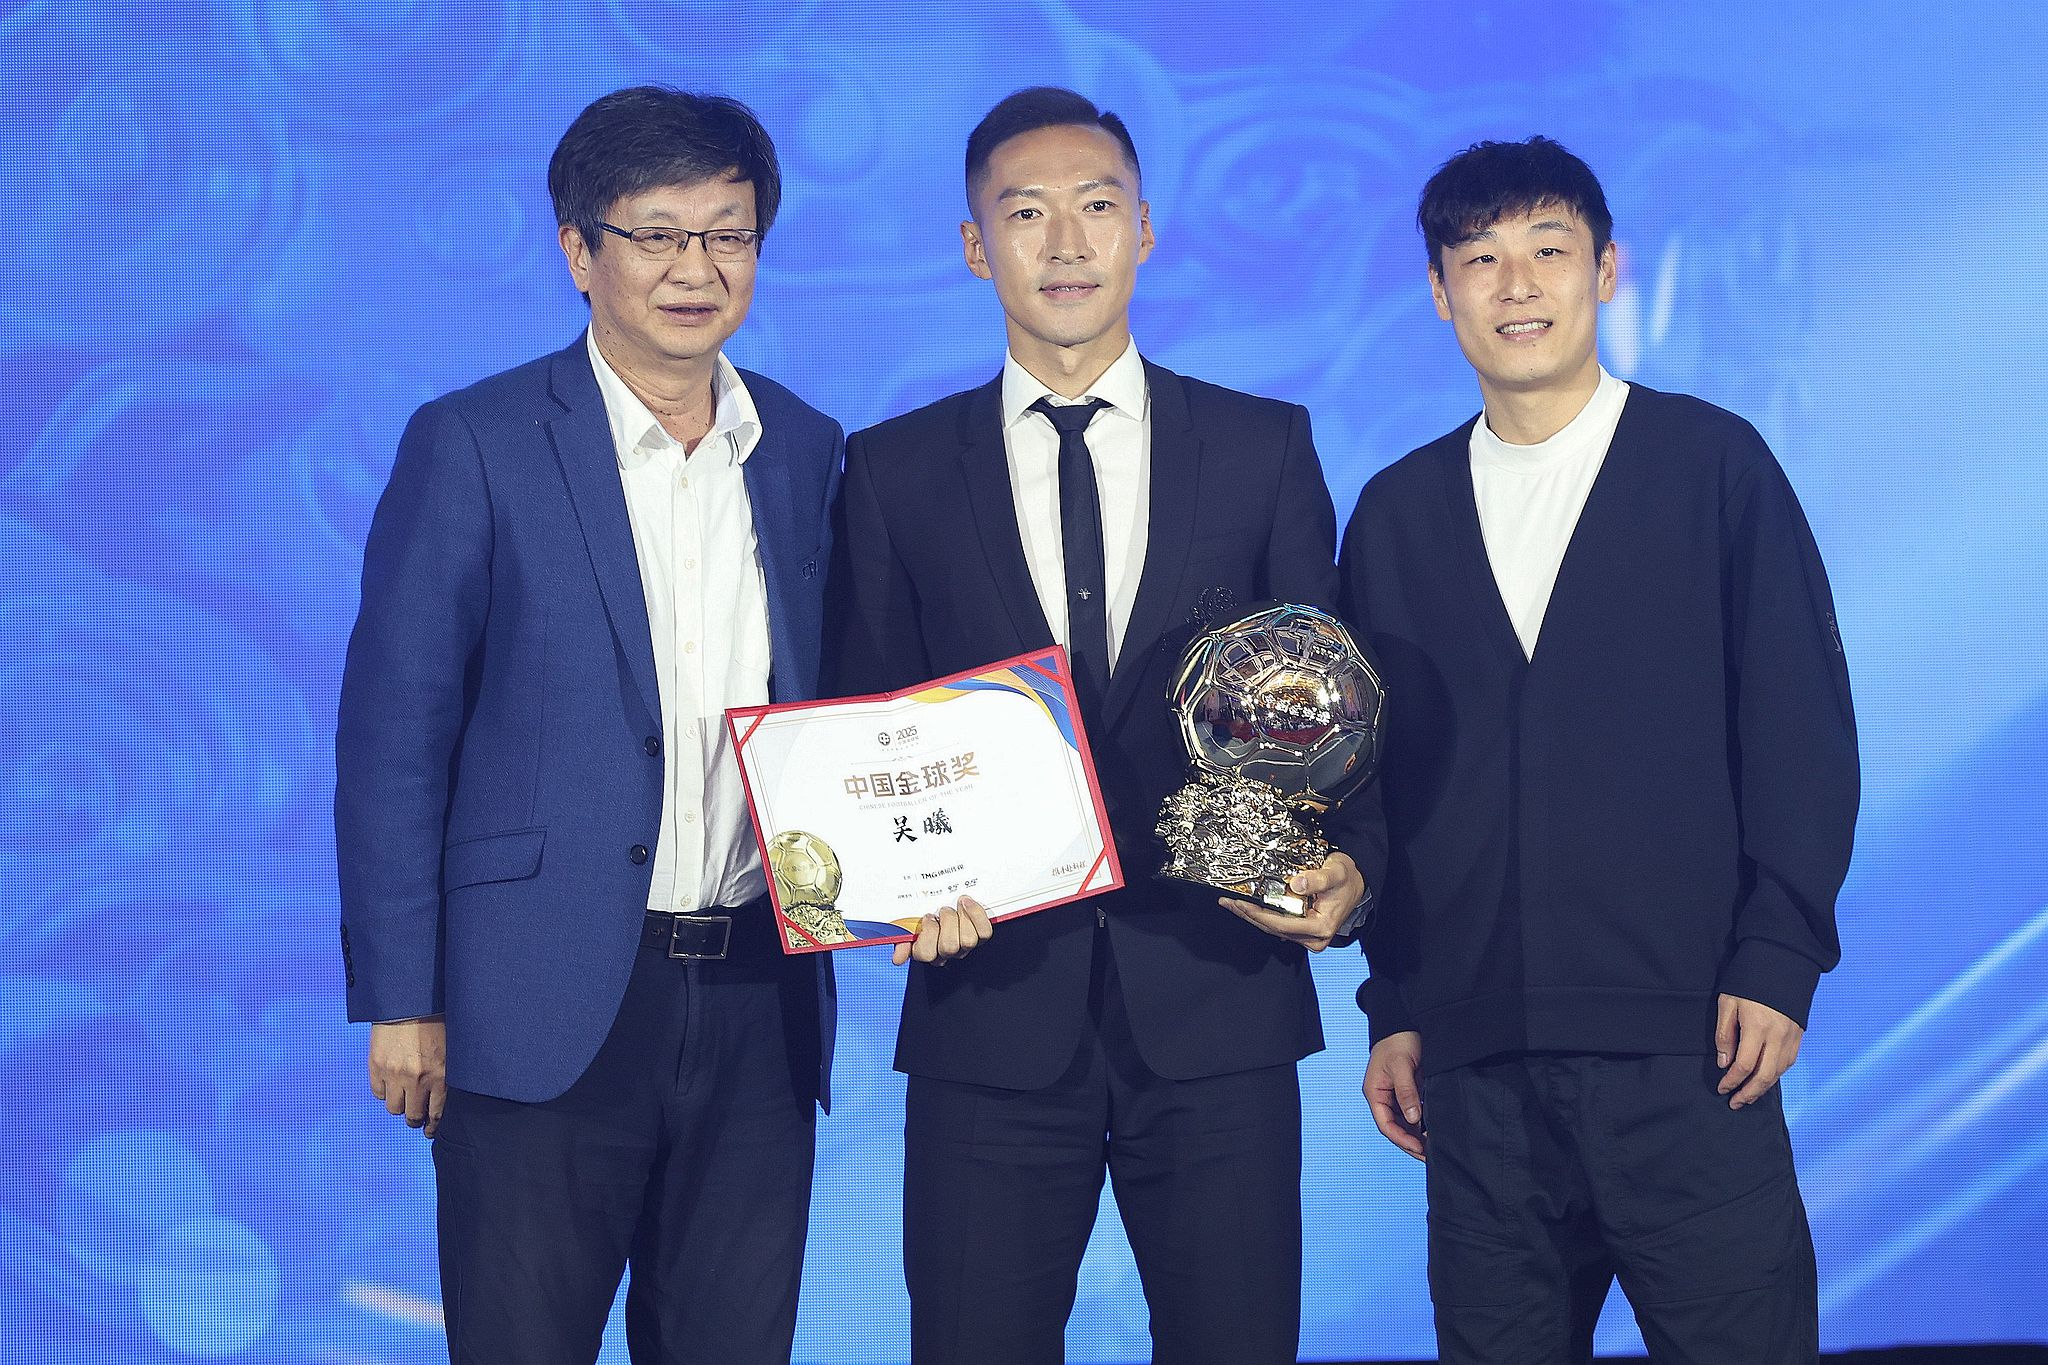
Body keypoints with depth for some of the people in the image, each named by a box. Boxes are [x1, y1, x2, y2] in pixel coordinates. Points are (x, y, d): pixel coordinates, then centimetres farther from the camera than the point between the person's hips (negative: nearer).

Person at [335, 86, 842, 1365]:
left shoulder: (808, 450, 10)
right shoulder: (474, 446, -3)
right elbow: (392, 739, -4)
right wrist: (401, 1003, -7)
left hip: (759, 1005, 4)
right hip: (546, 1006, -4)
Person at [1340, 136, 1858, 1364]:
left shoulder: (1715, 465, 4)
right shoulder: (1398, 513, 12)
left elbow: (1803, 724, 1)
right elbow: (1385, 772, 14)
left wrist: (1776, 961, -6)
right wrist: (1395, 1006, 10)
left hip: (1683, 1043, -3)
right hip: (1476, 1056, 3)